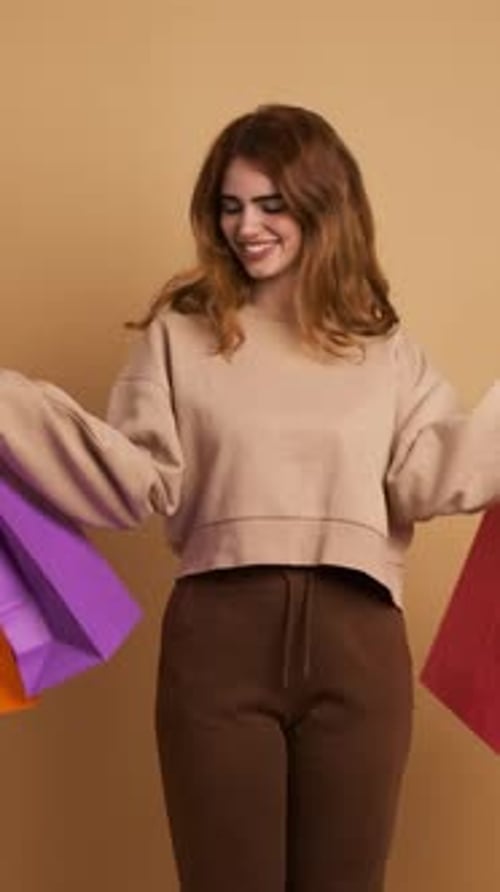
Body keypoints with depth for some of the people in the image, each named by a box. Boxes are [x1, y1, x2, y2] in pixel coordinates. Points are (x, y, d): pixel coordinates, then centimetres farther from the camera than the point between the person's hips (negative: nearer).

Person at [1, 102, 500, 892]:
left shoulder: (382, 345, 11)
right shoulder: (180, 330, 7)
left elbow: (428, 479, -1)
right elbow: (139, 482, -3)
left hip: (356, 638, 2)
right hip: (219, 636, -1)